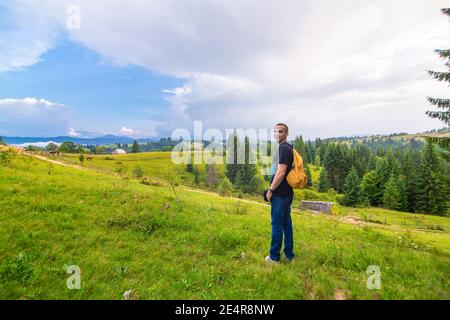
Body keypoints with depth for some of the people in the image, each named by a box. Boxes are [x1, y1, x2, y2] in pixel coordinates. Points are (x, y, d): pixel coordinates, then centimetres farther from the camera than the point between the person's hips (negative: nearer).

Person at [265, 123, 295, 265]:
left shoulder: (283, 148, -17)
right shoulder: (288, 148, 14)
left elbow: (280, 173, -24)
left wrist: (270, 190, -14)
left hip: (279, 194, -9)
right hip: (286, 193, 9)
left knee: (277, 224, 2)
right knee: (286, 223, 15)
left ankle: (274, 257, 16)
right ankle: (289, 255, 28)